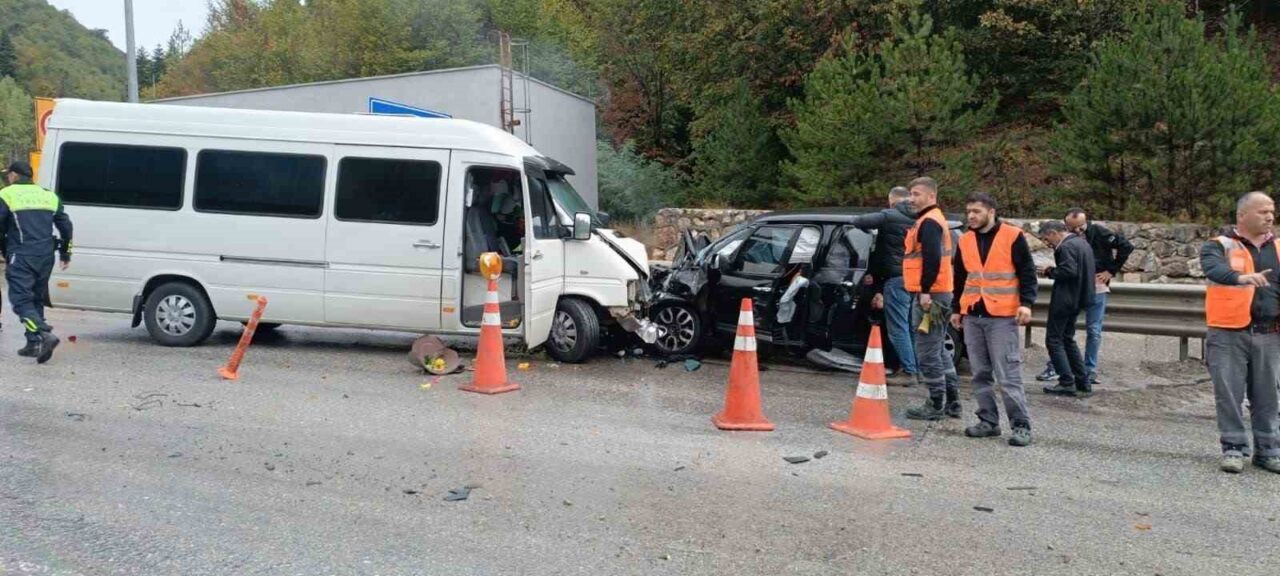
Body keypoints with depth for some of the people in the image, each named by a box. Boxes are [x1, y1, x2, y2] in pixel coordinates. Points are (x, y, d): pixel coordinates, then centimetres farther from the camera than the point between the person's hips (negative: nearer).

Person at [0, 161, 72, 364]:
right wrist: (66, 253, 23)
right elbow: (66, 225, 16)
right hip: (46, 257, 6)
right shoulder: (49, 196, 15)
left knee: (21, 300, -6)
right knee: (37, 299, 14)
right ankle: (33, 344, 15)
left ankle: (45, 335, -26)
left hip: (21, 257, -6)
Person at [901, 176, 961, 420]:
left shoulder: (928, 222, -12)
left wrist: (925, 291, -24)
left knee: (927, 352, -5)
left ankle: (936, 405, 0)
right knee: (938, 350, 16)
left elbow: (932, 259, -23)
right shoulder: (933, 220, 21)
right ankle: (951, 402, 22)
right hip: (937, 295, 11)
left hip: (930, 296, -11)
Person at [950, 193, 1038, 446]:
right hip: (972, 316, 6)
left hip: (1002, 317, -5)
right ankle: (989, 421, 16)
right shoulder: (965, 241, 12)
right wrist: (956, 309, 18)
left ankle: (1021, 425, -1)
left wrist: (1026, 303, -14)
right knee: (980, 373, 8)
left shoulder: (1012, 236, -4)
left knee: (1008, 374, -7)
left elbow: (1027, 272, -4)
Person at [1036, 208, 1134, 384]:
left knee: (1093, 330, 4)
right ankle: (1053, 367, 8)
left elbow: (1126, 246, -8)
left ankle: (1090, 370, 14)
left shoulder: (1098, 232, -10)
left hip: (1096, 286, -2)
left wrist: (1111, 271, -7)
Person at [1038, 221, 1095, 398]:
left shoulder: (1065, 247, -18)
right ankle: (1083, 384, 18)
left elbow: (1069, 271, -27)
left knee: (1054, 340, -1)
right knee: (1068, 339, 18)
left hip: (1064, 300, -10)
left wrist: (1051, 271, -11)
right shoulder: (1082, 242, 14)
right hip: (1077, 299, 10)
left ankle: (1067, 383, -2)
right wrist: (1054, 270, 9)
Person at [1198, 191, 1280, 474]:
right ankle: (1234, 448, 11)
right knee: (1229, 395, 0)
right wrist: (1241, 277, -42)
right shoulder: (1219, 246, -2)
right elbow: (1214, 269, -23)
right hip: (1229, 334, -4)